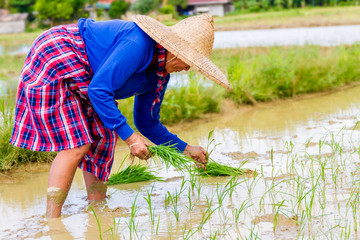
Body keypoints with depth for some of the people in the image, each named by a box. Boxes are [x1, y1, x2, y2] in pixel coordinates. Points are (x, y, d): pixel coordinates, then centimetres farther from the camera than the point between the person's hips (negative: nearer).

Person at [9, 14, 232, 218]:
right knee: (76, 145, -16)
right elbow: (99, 90, -31)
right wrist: (129, 136, -29)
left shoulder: (159, 75, 2)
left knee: (103, 136, 5)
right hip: (53, 62, -10)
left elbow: (147, 122, 13)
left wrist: (186, 149, 7)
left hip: (80, 78, 10)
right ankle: (51, 220, -15)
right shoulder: (137, 44, -28)